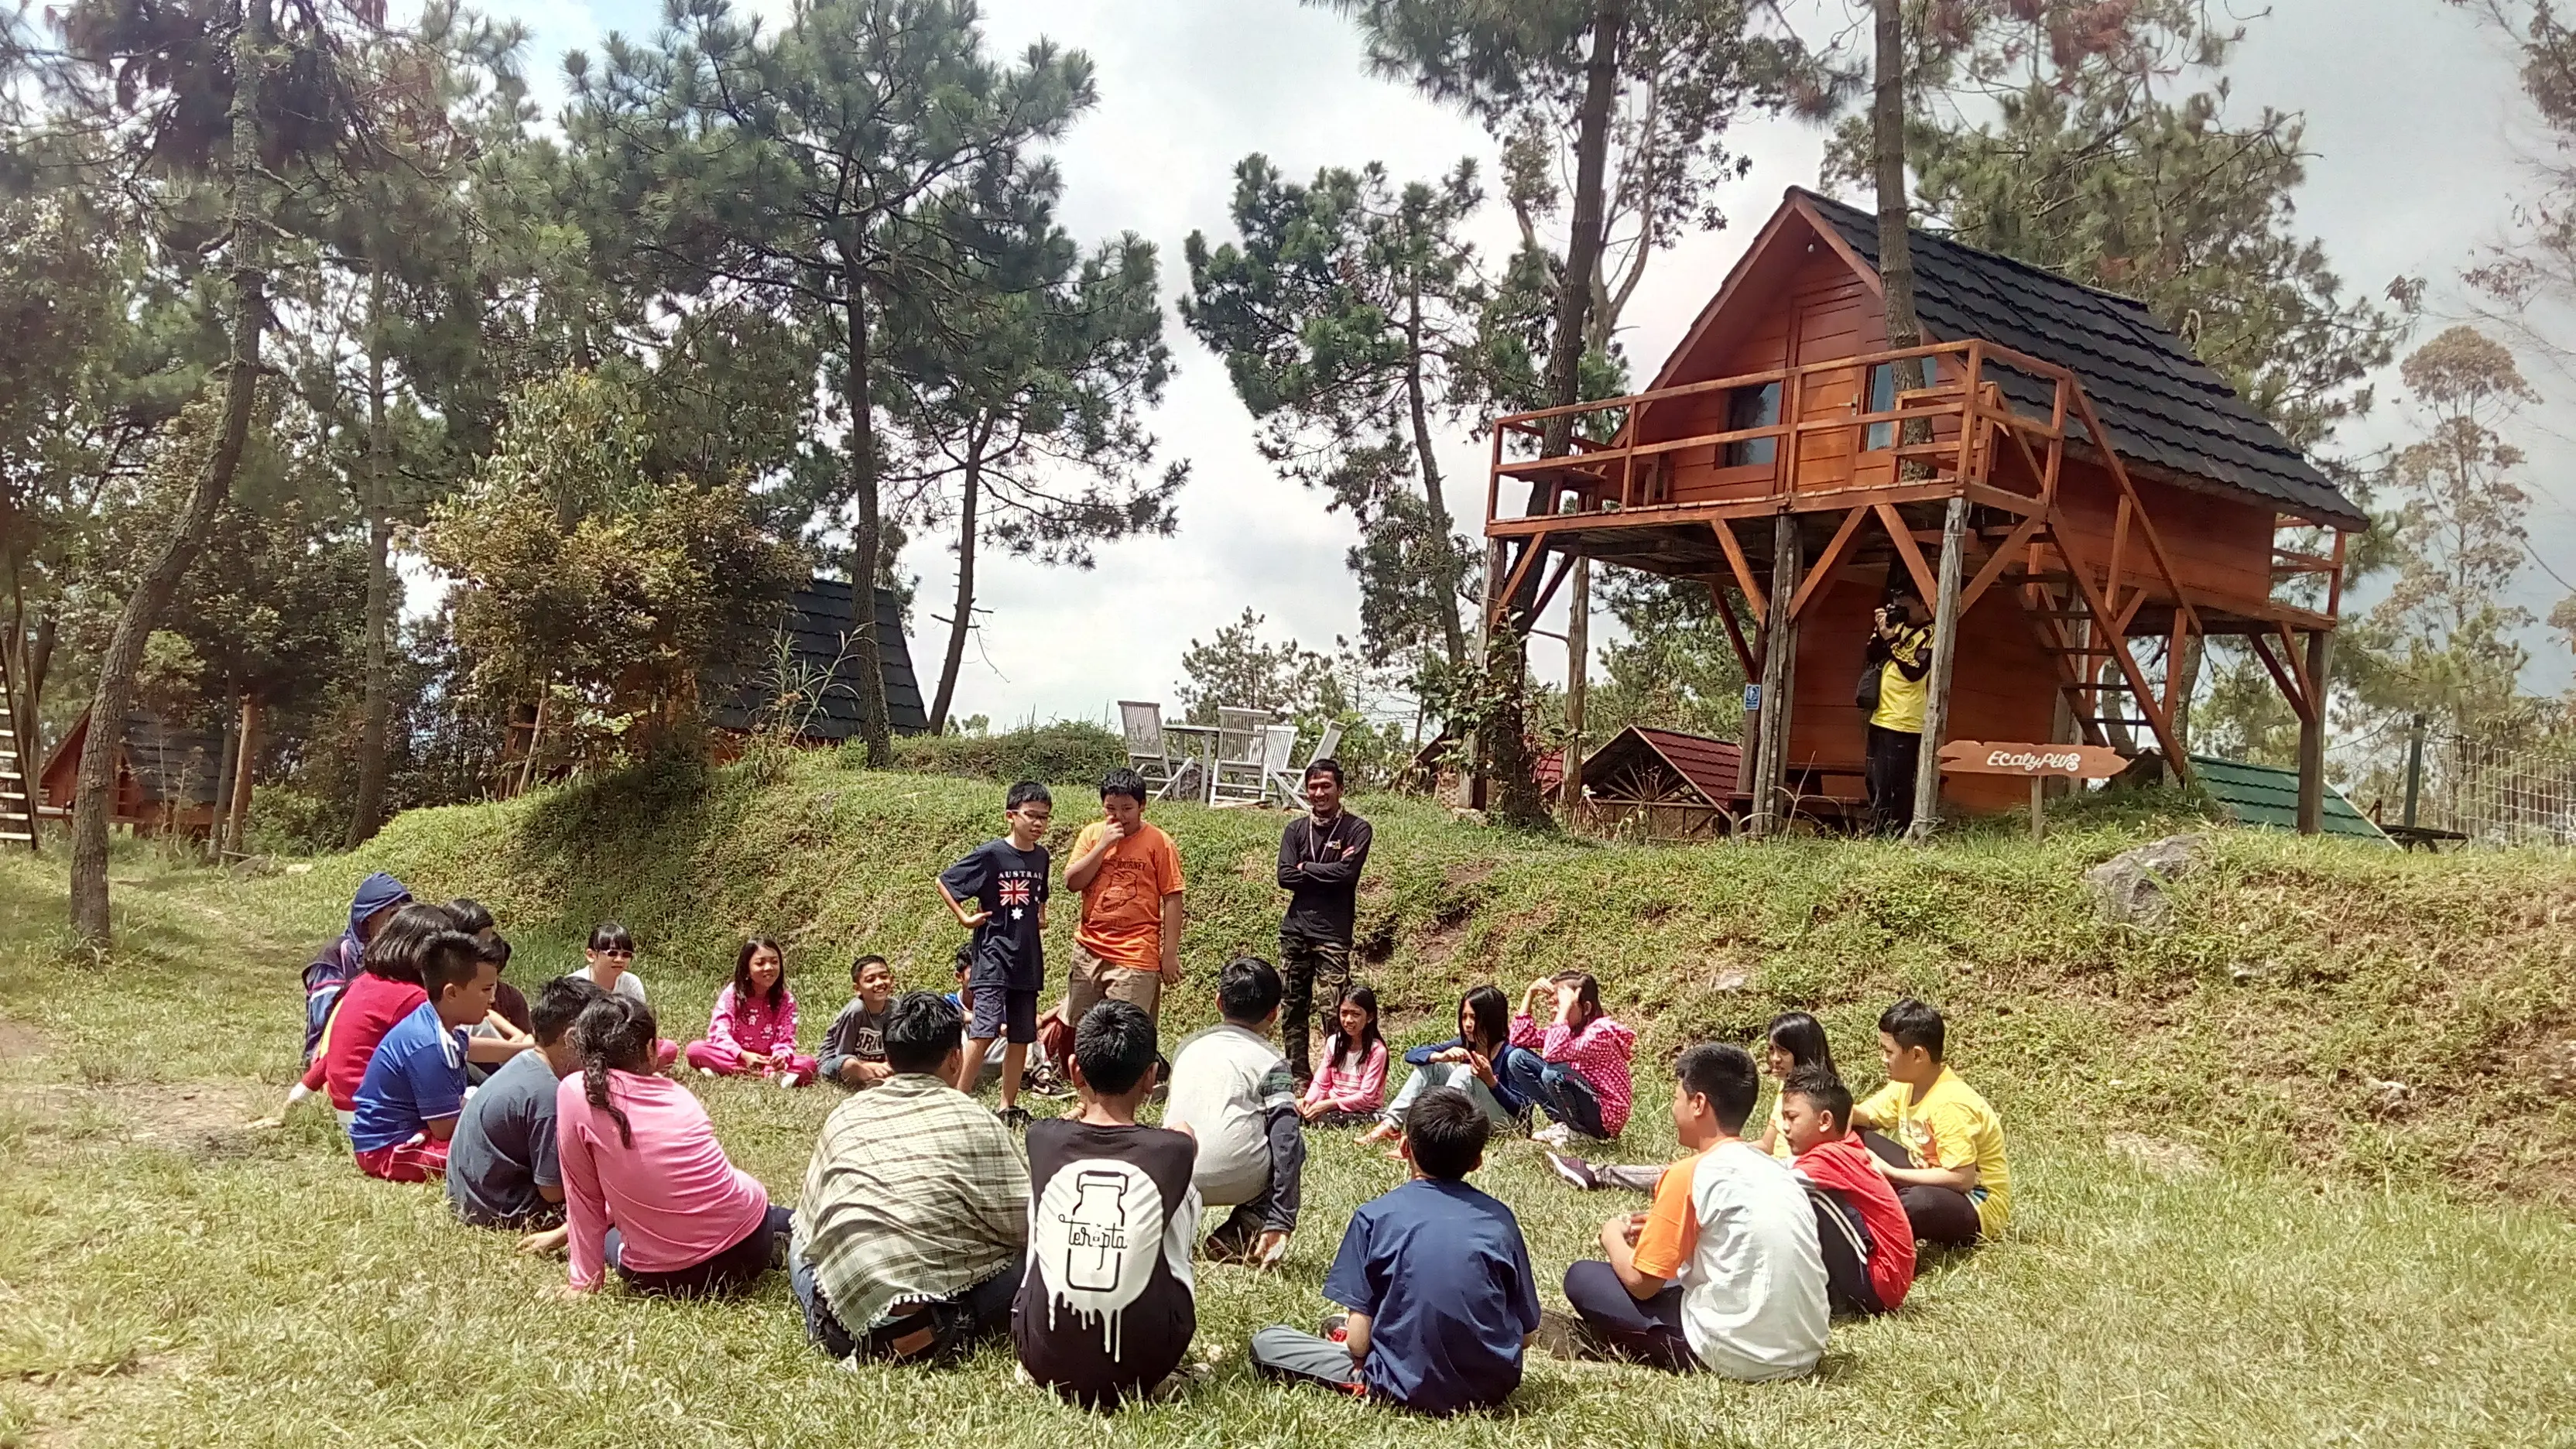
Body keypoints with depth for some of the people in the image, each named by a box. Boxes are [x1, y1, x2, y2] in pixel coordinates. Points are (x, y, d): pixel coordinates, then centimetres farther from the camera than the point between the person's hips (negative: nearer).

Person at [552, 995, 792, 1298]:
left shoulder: (576, 1092, -7)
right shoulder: (676, 1093, 8)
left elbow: (584, 1194, -2)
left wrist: (586, 1277, 8)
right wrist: (570, 1231, 31)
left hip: (664, 1276, -5)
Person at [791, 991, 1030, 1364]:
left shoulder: (844, 1117, 12)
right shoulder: (975, 1120, 2)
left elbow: (809, 1225, 17)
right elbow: (1026, 1225, 1)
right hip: (945, 1316, -4)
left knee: (801, 1245, 33)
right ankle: (950, 1330, -7)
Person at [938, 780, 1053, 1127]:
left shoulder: (1041, 856, 8)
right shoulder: (991, 854, -11)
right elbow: (944, 882, -4)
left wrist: (1040, 916, 11)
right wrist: (965, 918, -8)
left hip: (1027, 958, 6)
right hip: (993, 955, -6)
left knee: (1021, 1036, 9)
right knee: (986, 1029, -16)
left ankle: (1009, 1106, 18)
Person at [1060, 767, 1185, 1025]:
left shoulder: (1158, 842, -6)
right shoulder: (1092, 834, 5)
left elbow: (1172, 899, -6)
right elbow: (1072, 882, -4)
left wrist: (1170, 954, -8)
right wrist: (1104, 844, -13)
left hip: (1135, 956, -5)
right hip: (1089, 949, 5)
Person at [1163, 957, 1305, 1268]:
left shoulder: (1187, 1047, 17)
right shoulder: (1271, 1061, 4)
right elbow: (1285, 1142, -5)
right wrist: (1281, 1222, -7)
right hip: (1236, 1181, -4)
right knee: (1293, 1143, 25)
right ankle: (1244, 1232, 7)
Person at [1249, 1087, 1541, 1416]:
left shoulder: (1375, 1216, -8)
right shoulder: (1499, 1218, -1)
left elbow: (1358, 1341, -10)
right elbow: (1525, 1335, 5)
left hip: (1410, 1388, -3)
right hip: (1495, 1386, 3)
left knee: (1265, 1342, 10)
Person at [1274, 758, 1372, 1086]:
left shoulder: (1357, 830, 0)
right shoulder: (1296, 829, 11)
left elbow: (1346, 873, -14)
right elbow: (1285, 876, -1)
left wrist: (1305, 868, -3)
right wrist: (1326, 871, -7)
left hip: (1333, 934, -4)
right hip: (1295, 929, 4)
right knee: (1293, 1009, 8)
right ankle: (1298, 1078, 18)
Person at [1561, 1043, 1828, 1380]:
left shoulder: (1689, 1174, -10)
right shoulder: (1777, 1168, 11)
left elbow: (1641, 1283, -6)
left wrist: (1612, 1235, 14)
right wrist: (1663, 1226, 21)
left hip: (1738, 1356, -7)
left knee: (1582, 1277, 4)